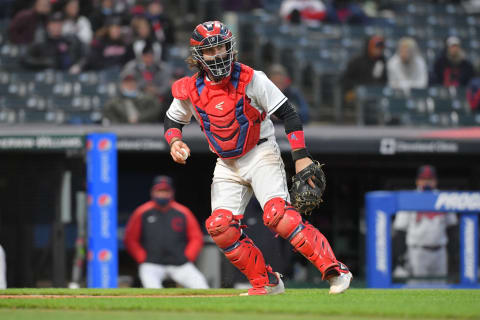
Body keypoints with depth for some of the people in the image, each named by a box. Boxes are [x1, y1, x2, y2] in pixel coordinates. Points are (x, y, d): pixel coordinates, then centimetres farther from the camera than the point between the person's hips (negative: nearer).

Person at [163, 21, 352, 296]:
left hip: (261, 156, -5)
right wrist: (175, 141, -7)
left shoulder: (251, 79, -14)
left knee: (278, 215, -26)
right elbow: (173, 120, 16)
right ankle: (266, 283, 5)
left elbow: (288, 114, -11)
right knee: (220, 227, -11)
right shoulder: (190, 90, -3)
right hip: (226, 165, 5)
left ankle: (334, 270, -22)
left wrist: (301, 156, -18)